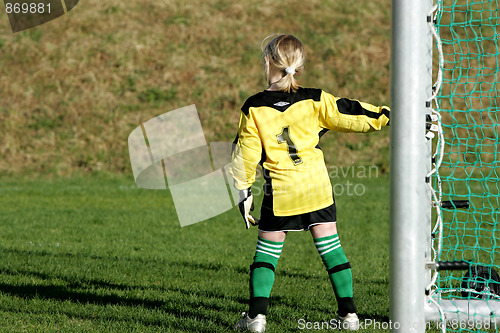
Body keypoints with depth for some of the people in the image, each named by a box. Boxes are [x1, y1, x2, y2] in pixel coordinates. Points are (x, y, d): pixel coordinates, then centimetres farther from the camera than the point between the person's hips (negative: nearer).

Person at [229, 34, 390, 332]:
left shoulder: (254, 108, -4)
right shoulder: (314, 100, -2)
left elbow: (246, 153, -2)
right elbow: (348, 115, 3)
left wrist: (244, 192, 6)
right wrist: (387, 115, 16)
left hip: (280, 191, -1)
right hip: (317, 185, 1)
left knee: (267, 251, 10)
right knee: (330, 246, 7)